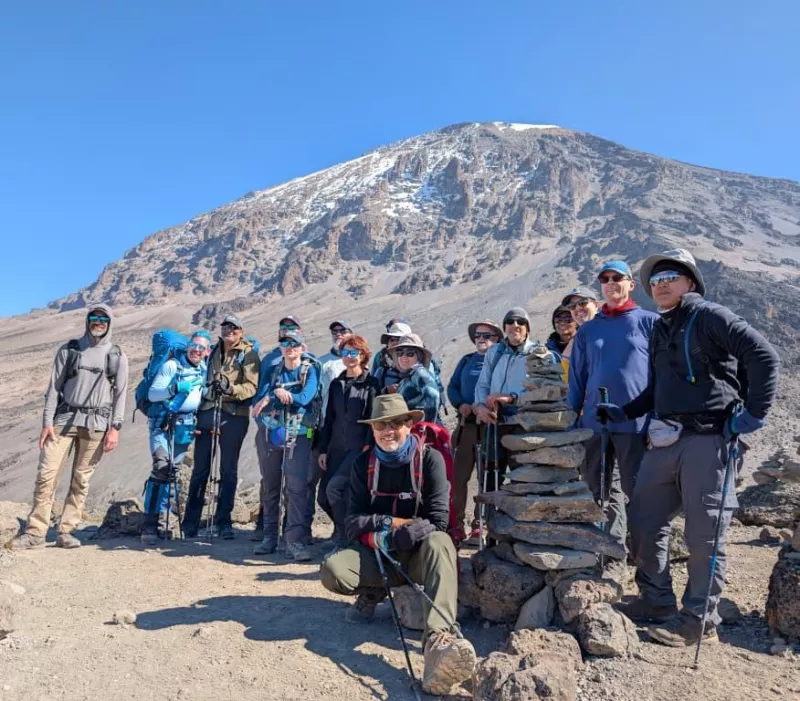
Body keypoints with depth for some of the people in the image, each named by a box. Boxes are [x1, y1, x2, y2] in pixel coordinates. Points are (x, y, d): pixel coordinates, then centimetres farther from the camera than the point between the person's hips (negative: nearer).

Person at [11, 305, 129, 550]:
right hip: (64, 419, 1)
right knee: (47, 474, -4)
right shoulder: (69, 349, 8)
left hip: (96, 424, 0)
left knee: (81, 480, 2)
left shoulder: (117, 356, 6)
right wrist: (47, 422, -2)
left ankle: (66, 531, 11)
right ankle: (35, 531, 5)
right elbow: (54, 387, 6)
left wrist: (115, 427, -6)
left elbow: (120, 393, 3)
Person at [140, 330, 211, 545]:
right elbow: (152, 394, -7)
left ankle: (161, 517, 18)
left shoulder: (205, 369, 10)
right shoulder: (172, 365, -4)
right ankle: (149, 523, -15)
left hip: (185, 427, 5)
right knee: (162, 468, -19)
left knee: (172, 472, 8)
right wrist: (174, 388, -23)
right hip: (162, 424, -5)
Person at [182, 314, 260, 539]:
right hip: (207, 411, 4)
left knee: (229, 470, 3)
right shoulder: (214, 351, 16)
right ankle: (191, 522, 15)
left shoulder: (248, 354, 1)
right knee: (200, 469, 6)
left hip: (234, 414, -3)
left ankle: (224, 521, 12)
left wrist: (231, 388, -28)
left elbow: (252, 386, -10)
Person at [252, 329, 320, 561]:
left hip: (298, 435, -4)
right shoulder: (274, 370, 13)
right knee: (270, 486, 11)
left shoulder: (310, 370, 1)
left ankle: (294, 540, -11)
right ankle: (270, 536, 22)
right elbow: (261, 397, -1)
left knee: (297, 486, -13)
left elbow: (305, 398, -15)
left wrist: (270, 399, -13)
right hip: (269, 433, 4)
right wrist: (277, 393, -20)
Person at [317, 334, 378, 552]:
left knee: (334, 487, -19)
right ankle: (345, 530, 27)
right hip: (336, 448, 6)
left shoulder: (371, 384, -1)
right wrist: (323, 449, 9)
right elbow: (329, 418, 14)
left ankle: (343, 538, -1)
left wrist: (368, 448, -15)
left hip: (359, 447, -6)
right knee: (324, 497, 2)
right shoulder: (336, 384, 15)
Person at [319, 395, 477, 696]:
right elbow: (354, 524, -1)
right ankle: (373, 592, 5)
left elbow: (437, 522, -15)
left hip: (417, 554, -2)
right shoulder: (363, 464, 2)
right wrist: (391, 522, -15)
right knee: (332, 570, -27)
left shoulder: (430, 459, -8)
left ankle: (437, 641, -54)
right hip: (377, 556, 3)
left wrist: (385, 536, -19)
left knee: (439, 543, -36)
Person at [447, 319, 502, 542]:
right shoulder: (466, 360, 17)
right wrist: (460, 405, -6)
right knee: (459, 476, 0)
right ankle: (457, 524, 9)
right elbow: (452, 386, 13)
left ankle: (479, 525, 13)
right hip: (466, 425, 3)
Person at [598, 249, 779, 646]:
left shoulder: (709, 317, -5)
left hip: (708, 438, -8)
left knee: (704, 534, 1)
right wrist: (626, 412, 18)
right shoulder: (659, 331, 19)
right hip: (665, 441, 8)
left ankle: (699, 619, 15)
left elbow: (764, 357, -10)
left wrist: (754, 413, -12)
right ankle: (657, 601, 26)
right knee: (643, 521, 10)